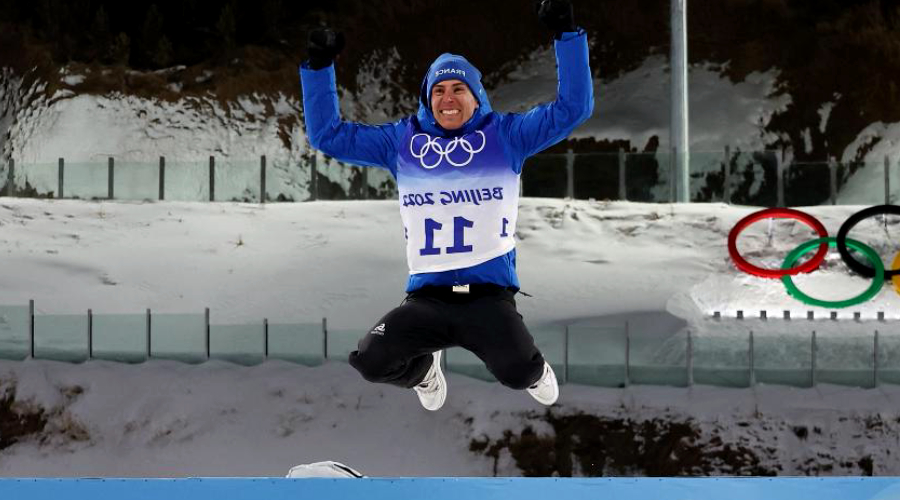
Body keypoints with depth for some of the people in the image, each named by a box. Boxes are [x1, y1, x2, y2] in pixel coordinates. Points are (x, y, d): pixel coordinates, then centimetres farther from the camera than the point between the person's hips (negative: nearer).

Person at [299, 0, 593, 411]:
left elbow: (573, 108, 2)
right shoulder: (402, 141, 13)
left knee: (517, 374, -24)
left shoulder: (506, 135, 8)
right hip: (426, 298, 2)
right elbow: (327, 135, 16)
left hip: (490, 296, -2)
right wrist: (319, 66, 8)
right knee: (370, 362, -19)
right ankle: (422, 369, 20)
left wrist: (567, 35, -5)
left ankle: (533, 373, 20)